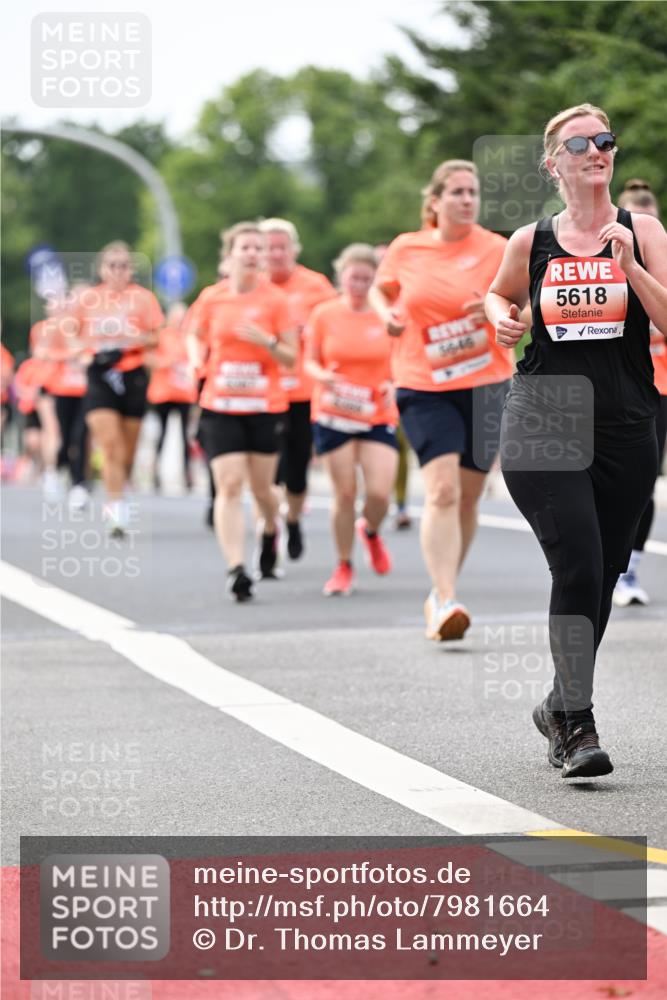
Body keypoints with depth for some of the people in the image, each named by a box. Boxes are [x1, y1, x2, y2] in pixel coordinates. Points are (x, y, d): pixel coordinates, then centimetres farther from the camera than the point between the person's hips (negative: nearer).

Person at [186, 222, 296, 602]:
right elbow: (196, 336, 20)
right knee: (229, 486, -11)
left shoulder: (275, 299, -3)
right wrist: (196, 360, -1)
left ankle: (271, 530, 43)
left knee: (262, 487, 8)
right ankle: (236, 568, -13)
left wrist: (265, 341, -20)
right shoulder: (211, 298, 2)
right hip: (220, 406, 0)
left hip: (267, 406, 0)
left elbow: (291, 357, -2)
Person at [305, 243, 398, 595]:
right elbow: (310, 361, 7)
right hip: (333, 417, 0)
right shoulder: (324, 315, 1)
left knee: (380, 493, -11)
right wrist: (323, 376, -15)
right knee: (345, 493, 0)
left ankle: (370, 531, 25)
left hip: (378, 418, 0)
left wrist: (392, 385, -11)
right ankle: (344, 566, 18)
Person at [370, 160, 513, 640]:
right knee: (442, 490, -18)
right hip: (424, 388, -1)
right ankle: (445, 602, -23)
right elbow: (381, 289, 21)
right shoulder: (405, 249, 3)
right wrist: (387, 314, 0)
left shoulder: (497, 250, -1)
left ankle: (441, 595, 27)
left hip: (486, 385, 1)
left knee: (467, 497, 9)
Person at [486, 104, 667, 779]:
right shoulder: (531, 243, 5)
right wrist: (502, 319, 3)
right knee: (578, 567, -16)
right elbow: (499, 294, 25)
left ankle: (560, 708, 30)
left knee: (601, 577, 9)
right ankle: (576, 725, -10)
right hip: (542, 425, -1)